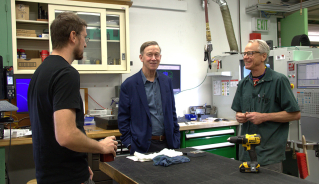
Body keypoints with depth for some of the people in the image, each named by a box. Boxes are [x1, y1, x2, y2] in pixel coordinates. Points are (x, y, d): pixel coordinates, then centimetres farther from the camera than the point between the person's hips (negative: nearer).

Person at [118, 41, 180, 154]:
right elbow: (123, 118, -3)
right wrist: (130, 145, -8)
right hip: (143, 146, -4)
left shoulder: (166, 81, 9)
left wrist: (176, 140, 8)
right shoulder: (129, 84, -5)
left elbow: (172, 112, 14)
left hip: (167, 143, 4)